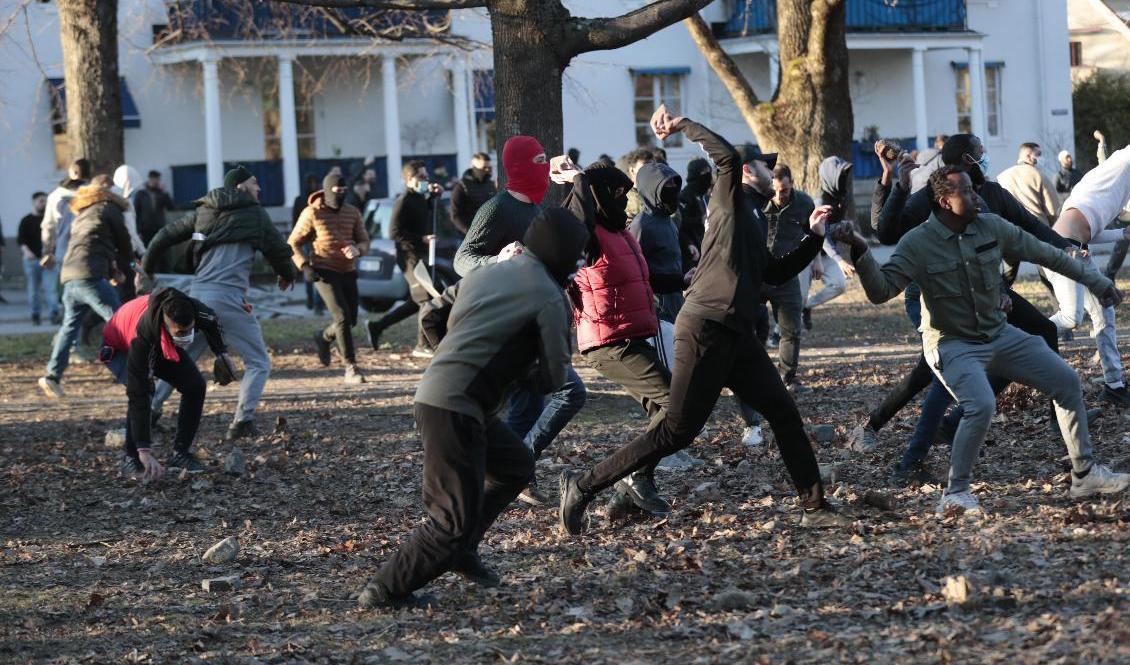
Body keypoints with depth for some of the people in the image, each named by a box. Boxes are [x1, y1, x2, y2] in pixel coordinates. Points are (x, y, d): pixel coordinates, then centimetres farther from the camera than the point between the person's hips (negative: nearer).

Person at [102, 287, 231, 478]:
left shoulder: (196, 311, -35)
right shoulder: (143, 333, -47)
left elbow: (212, 322, -3)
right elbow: (138, 397, -46)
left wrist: (221, 354, -8)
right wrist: (145, 451, -48)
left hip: (163, 345, 5)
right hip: (120, 348, -5)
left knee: (195, 385, -14)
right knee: (142, 390, -32)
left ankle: (180, 453, 1)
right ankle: (131, 458, -16)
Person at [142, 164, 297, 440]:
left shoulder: (203, 211, 17)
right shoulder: (254, 213, 3)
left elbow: (164, 237, 18)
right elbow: (278, 249, 8)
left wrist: (146, 270, 31)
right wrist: (287, 275, 29)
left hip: (197, 294, 5)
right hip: (228, 297, -5)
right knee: (258, 363, 4)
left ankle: (149, 411, 14)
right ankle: (242, 422, -11)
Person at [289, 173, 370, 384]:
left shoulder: (352, 213, 7)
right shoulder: (312, 213, -5)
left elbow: (364, 241, 9)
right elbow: (293, 244, 1)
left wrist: (357, 250, -16)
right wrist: (304, 266, -14)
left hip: (348, 272, 5)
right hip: (324, 272, -5)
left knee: (351, 320, 11)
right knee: (342, 317, -16)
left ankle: (324, 337, 42)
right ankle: (351, 369, -12)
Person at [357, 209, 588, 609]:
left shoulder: (484, 274, 17)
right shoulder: (549, 298, -6)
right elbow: (553, 377, -3)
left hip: (434, 392, 9)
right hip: (455, 407, -9)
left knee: (516, 466, 25)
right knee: (455, 519, -6)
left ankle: (460, 550, 23)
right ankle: (385, 590, -5)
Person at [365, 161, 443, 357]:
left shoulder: (421, 199, 14)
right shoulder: (404, 202, -13)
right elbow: (394, 232, -18)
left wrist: (435, 195, 15)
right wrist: (421, 239, -25)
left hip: (421, 256, 10)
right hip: (410, 257, -10)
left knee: (418, 302, 13)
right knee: (426, 299, -10)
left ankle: (376, 326, 20)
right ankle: (422, 346, -4)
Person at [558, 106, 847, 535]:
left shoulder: (749, 224, 26)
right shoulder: (729, 201, 1)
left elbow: (777, 273, 32)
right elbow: (729, 157, -18)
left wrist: (814, 237, 30)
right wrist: (684, 126, -14)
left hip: (736, 336, 10)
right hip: (705, 329, -10)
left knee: (784, 414, 4)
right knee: (677, 432, -10)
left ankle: (814, 508, 10)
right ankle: (584, 485, -3)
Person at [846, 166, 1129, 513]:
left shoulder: (991, 227, -4)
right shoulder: (917, 244, -16)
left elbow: (1044, 254, 6)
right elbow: (881, 290, -24)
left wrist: (1094, 279, 11)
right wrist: (861, 254, -42)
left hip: (999, 335, 6)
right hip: (952, 345, -6)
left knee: (1067, 381, 4)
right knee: (981, 405, -31)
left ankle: (1084, 474, 17)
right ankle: (956, 494, -15)